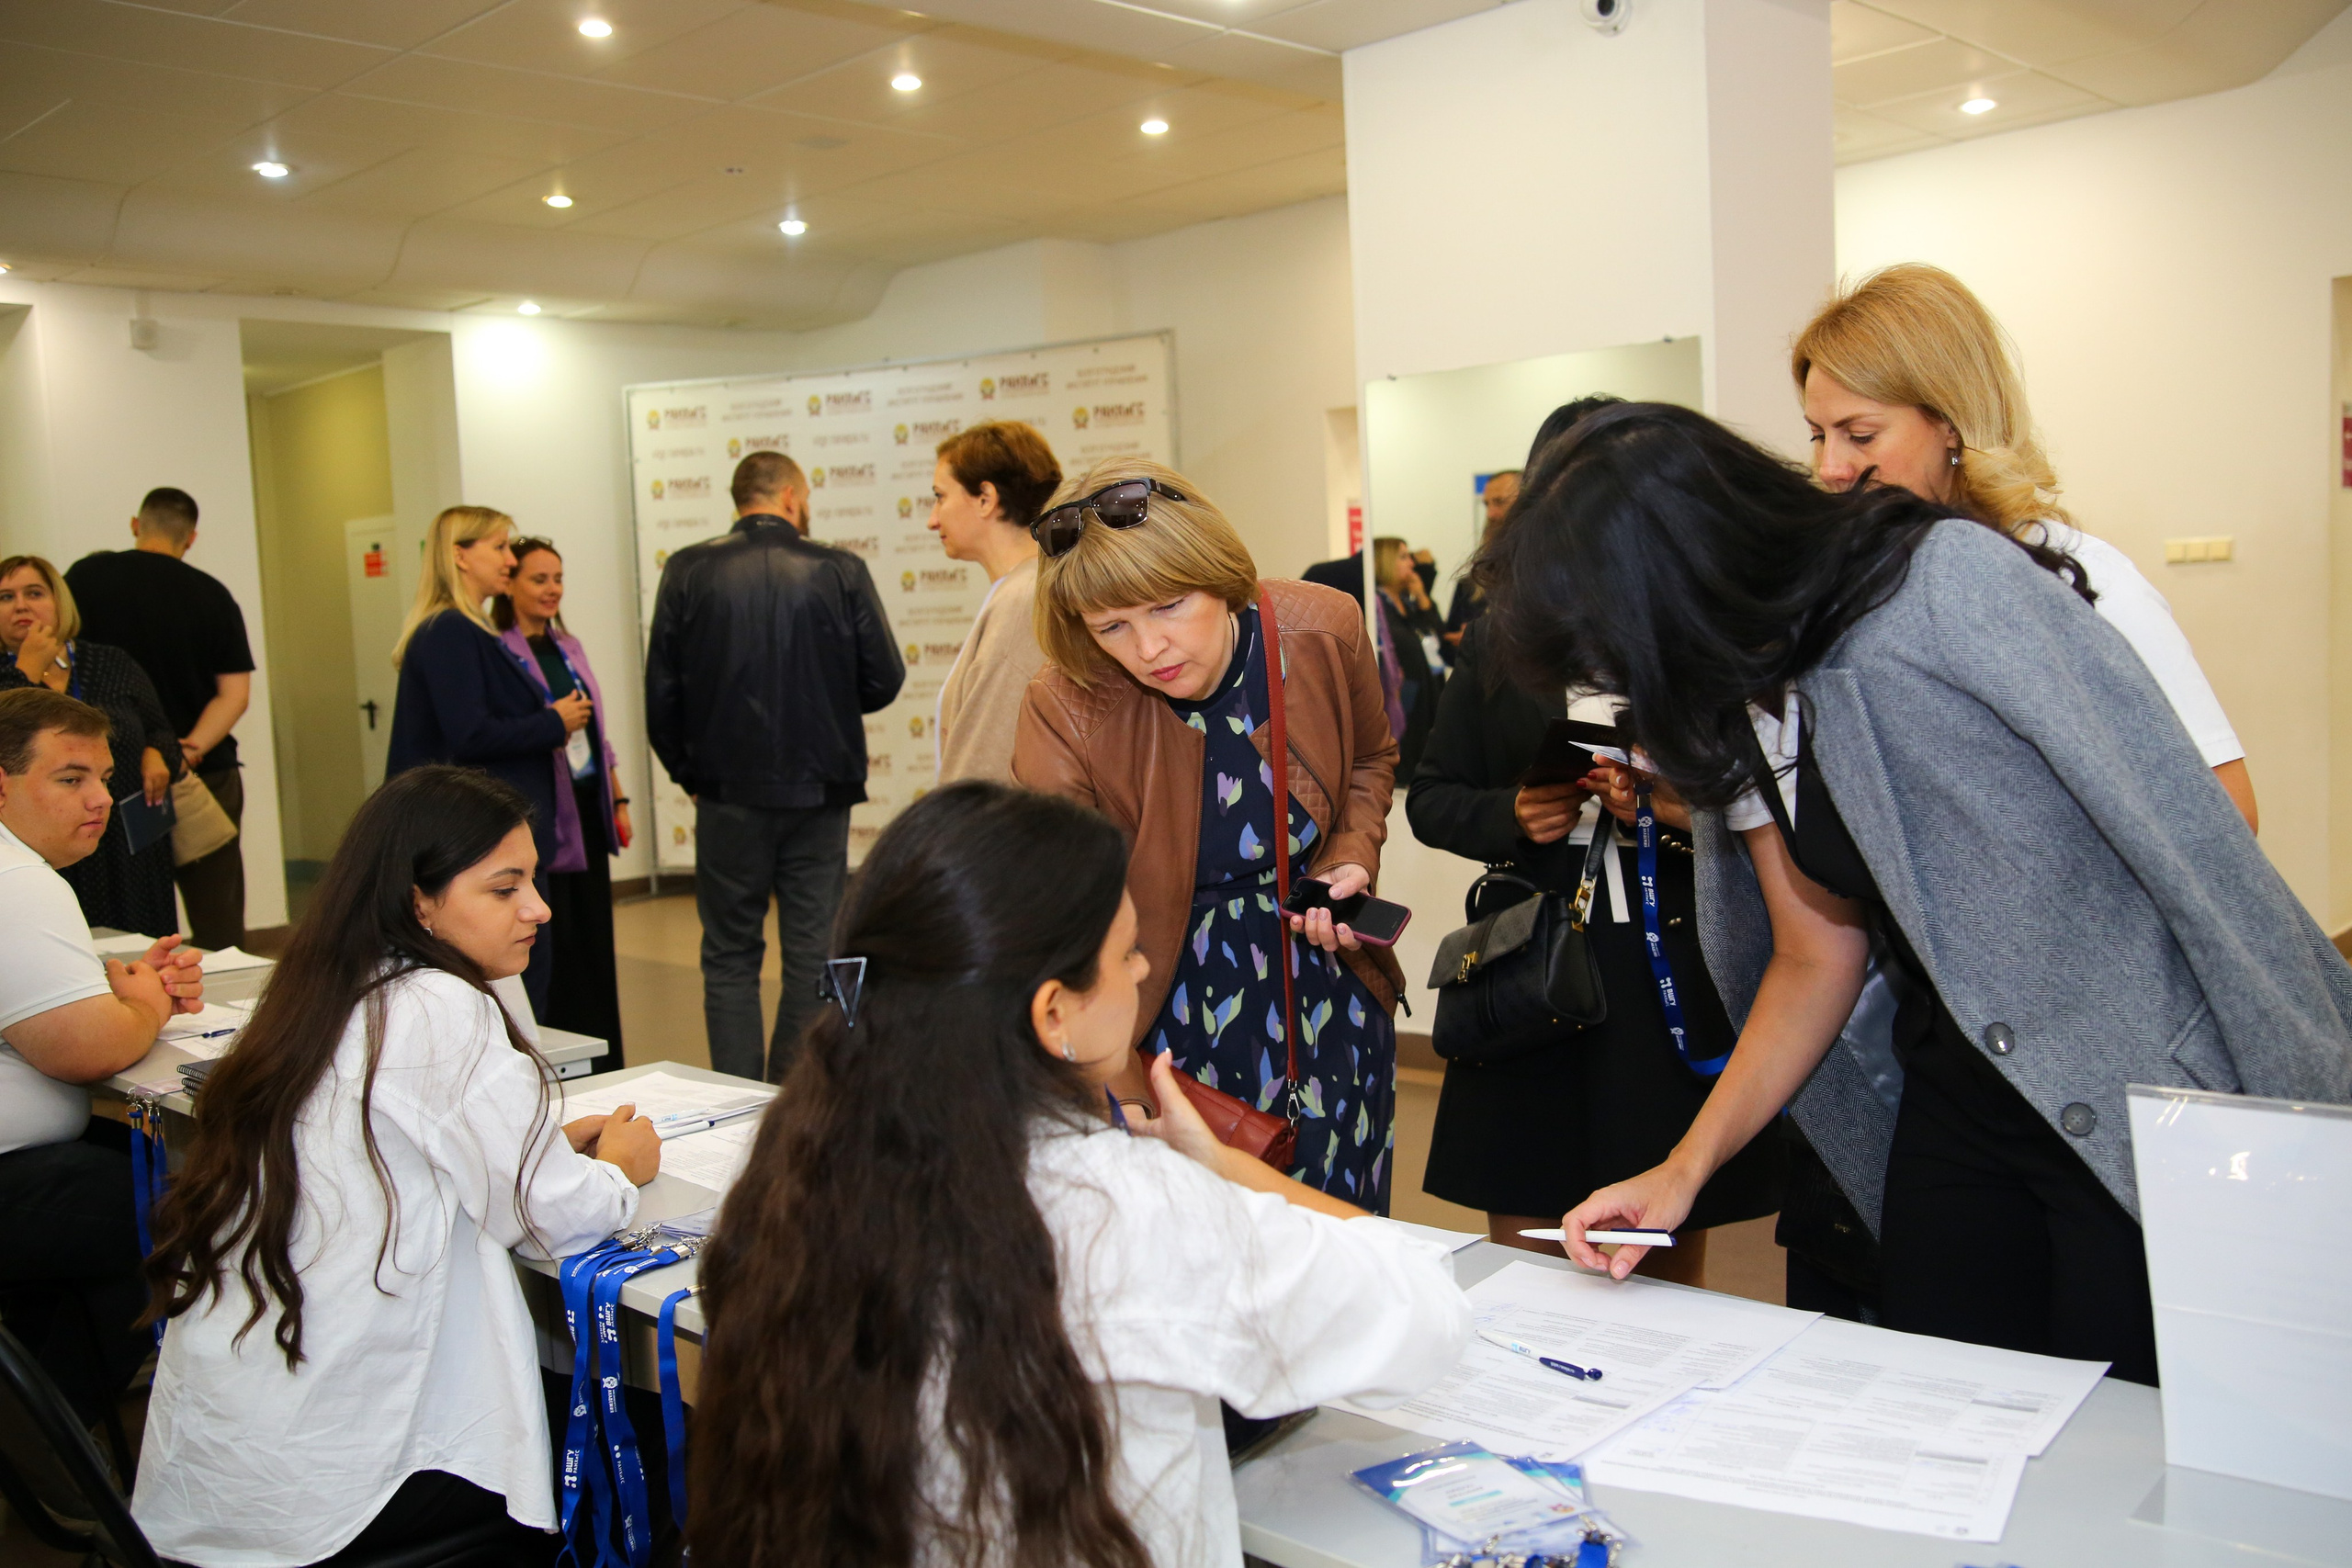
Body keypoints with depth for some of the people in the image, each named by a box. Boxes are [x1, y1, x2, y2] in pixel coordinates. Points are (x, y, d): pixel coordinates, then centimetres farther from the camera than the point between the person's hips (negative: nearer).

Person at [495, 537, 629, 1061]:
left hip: (588, 808, 7)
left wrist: (618, 800, 16)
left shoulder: (569, 647, 14)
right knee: (551, 944, -2)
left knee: (595, 938, 11)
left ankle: (606, 1069, 19)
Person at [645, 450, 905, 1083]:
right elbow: (884, 681, -2)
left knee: (730, 957, 11)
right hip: (820, 793, 0)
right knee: (813, 956, 9)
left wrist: (690, 773, 12)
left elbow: (661, 693, -2)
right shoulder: (842, 571, -4)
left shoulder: (688, 571, -2)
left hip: (728, 793, 0)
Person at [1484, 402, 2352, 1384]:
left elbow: (2195, 842, -19)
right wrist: (1684, 1169, 3)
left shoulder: (1944, 580, -19)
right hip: (1958, 1109, 7)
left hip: (2158, 1094, -7)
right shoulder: (1740, 702, 4)